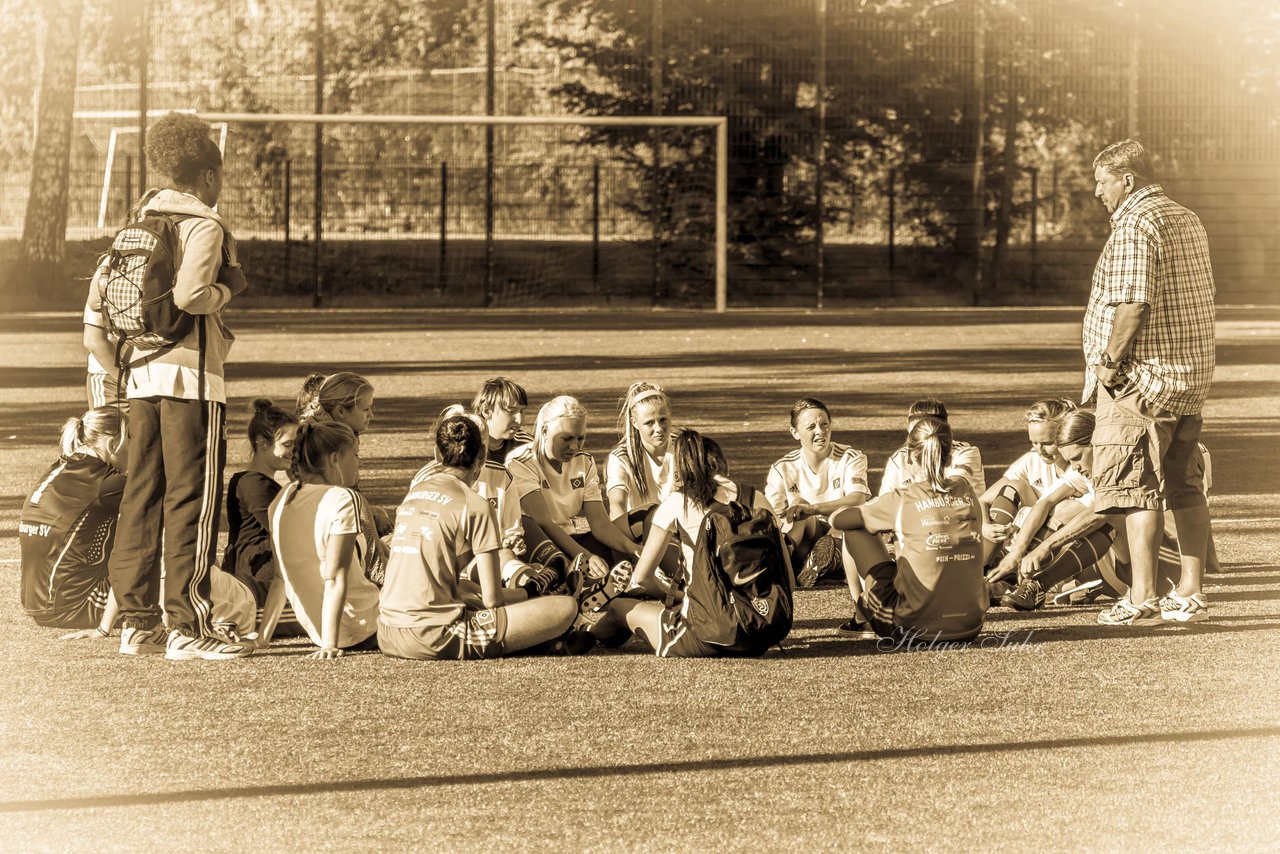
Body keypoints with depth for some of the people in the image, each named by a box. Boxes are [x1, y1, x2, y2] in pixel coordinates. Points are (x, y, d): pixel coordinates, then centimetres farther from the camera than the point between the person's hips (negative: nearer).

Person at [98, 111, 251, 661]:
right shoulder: (203, 225, -8)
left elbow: (98, 299, 13)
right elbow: (190, 295, -23)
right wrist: (228, 289, -2)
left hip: (142, 374, 7)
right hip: (192, 374, -7)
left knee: (142, 495, 10)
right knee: (193, 499, -5)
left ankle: (137, 624, 13)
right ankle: (188, 627, -6)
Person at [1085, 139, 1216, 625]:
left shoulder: (1135, 225, -13)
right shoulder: (1188, 222, 15)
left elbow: (1132, 303, -22)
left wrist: (1110, 361, -14)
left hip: (1142, 376, -9)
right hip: (1192, 376, 9)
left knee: (1134, 488, -6)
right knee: (1185, 488, 12)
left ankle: (1142, 599, -9)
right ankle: (1190, 594, 15)